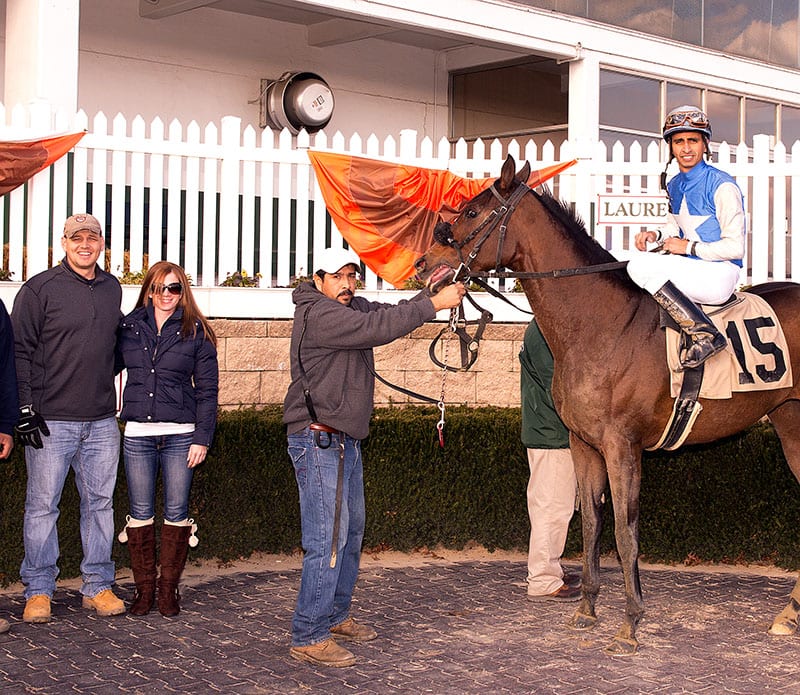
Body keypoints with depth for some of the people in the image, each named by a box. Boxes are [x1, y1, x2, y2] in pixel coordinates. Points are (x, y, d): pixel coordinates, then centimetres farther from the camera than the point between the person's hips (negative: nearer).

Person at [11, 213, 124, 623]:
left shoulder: (112, 289, 12)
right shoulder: (40, 289, -3)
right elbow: (19, 351, -5)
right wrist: (24, 409, -10)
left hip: (102, 421, 4)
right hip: (51, 420, -4)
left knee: (100, 502, 8)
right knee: (42, 505, 1)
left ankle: (98, 585, 18)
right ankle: (38, 590, 12)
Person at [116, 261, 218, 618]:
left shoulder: (196, 331, 4)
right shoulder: (128, 327, 8)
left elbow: (207, 388, 3)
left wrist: (202, 437, -3)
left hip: (180, 435, -1)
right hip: (137, 434, 1)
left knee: (176, 512, 2)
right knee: (141, 513, 3)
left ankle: (168, 588, 13)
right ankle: (144, 588, 14)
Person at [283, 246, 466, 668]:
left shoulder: (351, 307, 13)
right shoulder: (319, 314, -19)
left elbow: (390, 315, 10)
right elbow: (378, 328, -28)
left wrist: (429, 291, -6)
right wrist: (434, 304, -27)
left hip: (345, 439, 11)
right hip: (319, 440, -11)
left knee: (351, 530, 19)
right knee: (327, 539, -9)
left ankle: (335, 616, 32)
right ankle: (308, 639, -3)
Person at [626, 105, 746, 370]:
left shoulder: (722, 186, -14)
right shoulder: (674, 185, 9)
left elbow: (735, 247, -16)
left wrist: (689, 247, -16)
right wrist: (657, 235, 6)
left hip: (718, 276, -9)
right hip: (689, 268, 9)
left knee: (640, 265, -26)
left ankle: (704, 335, -28)